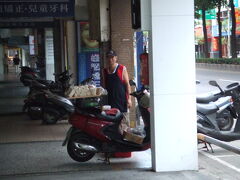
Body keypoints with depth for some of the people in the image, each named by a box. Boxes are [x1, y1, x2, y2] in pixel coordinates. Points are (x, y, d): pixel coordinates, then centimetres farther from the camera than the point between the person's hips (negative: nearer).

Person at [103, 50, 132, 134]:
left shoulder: (122, 69, 2)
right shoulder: (105, 71, 13)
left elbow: (127, 84, -1)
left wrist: (129, 98, -8)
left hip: (121, 99, -3)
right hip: (110, 100, 4)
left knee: (124, 120, -5)